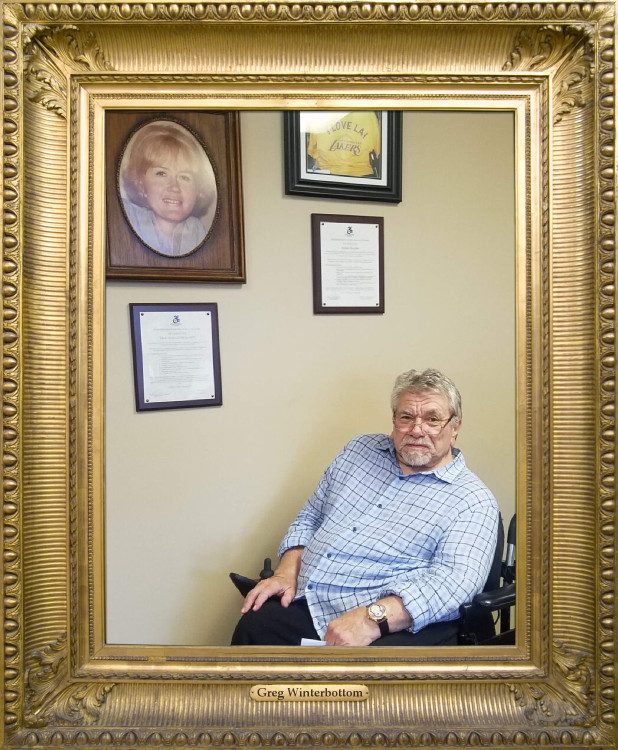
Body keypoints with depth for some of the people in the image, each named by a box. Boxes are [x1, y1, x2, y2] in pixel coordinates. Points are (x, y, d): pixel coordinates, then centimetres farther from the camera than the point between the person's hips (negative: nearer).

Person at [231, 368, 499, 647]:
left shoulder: (473, 500, 1)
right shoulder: (361, 449, 18)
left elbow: (453, 579, -13)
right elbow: (309, 518, 23)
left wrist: (372, 618, -26)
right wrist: (286, 572, 5)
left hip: (394, 627, -4)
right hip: (305, 605, 5)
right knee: (250, 629, -25)